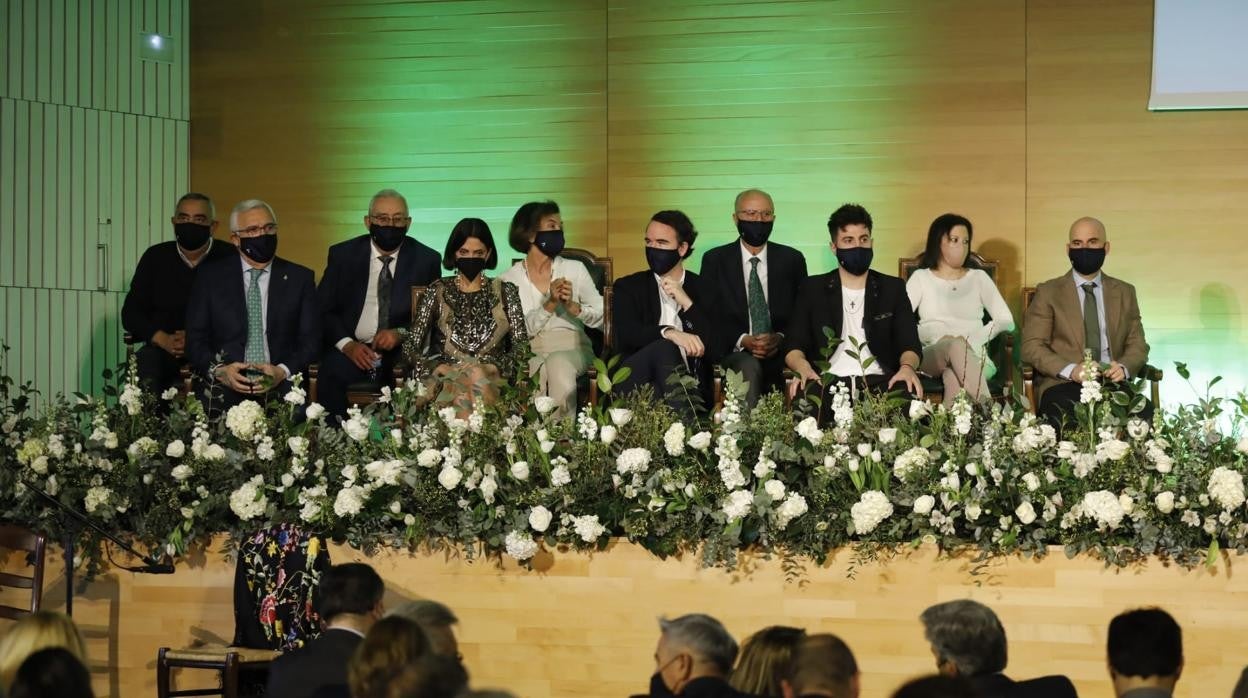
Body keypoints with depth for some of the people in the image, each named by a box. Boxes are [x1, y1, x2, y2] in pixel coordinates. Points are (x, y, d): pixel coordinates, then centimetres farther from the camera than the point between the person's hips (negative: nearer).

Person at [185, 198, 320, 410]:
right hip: (225, 391, -1)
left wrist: (283, 372, -11)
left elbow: (310, 340, 9)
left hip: (280, 390, 1)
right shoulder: (210, 277, 12)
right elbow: (195, 339, 10)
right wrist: (219, 370, -10)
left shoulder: (299, 278, 12)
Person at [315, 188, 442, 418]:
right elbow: (322, 308, 7)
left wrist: (401, 334, -11)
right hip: (347, 356, 0)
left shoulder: (427, 260, 6)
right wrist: (346, 344, -11)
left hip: (402, 359, 0)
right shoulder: (342, 255, 7)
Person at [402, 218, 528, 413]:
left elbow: (521, 346, 7)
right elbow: (411, 346, 9)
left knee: (479, 378, -36)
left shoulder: (505, 292, 17)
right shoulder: (438, 291, 16)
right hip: (445, 375, -1)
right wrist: (437, 367, -12)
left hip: (492, 377, 1)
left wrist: (496, 368, -14)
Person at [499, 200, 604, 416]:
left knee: (559, 363, -36)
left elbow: (601, 318, 4)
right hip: (530, 353, -1)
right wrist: (549, 305, -17)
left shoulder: (575, 269, 8)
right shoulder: (508, 280, 4)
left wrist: (573, 306, -15)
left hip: (572, 348, 1)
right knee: (540, 371, -36)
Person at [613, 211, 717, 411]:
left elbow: (714, 348, 1)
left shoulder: (702, 289, 13)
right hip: (637, 381, 1)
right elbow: (625, 334, -8)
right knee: (664, 347, -32)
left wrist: (686, 302, -9)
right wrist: (668, 332, -27)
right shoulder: (628, 287, 13)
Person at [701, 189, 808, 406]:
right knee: (749, 366, -35)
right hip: (735, 353, -1)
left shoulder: (792, 259, 11)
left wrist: (781, 338, -10)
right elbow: (709, 315, 3)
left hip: (781, 353, 2)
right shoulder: (715, 260, 7)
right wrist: (742, 340, -13)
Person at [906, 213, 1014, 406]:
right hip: (932, 356, -1)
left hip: (973, 356, 1)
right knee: (957, 346, -39)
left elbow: (1006, 320, 9)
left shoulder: (979, 278, 21)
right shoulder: (921, 278, 18)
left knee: (953, 374, -39)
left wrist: (972, 338, -8)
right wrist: (936, 337, -13)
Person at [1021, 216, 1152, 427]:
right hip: (1063, 384, -3)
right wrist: (1070, 370, -15)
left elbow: (1137, 345, 16)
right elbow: (1032, 346, 2)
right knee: (1067, 415, -38)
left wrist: (1123, 367, -8)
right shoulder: (1048, 292, 10)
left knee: (1143, 411, -30)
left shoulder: (1125, 292, 19)